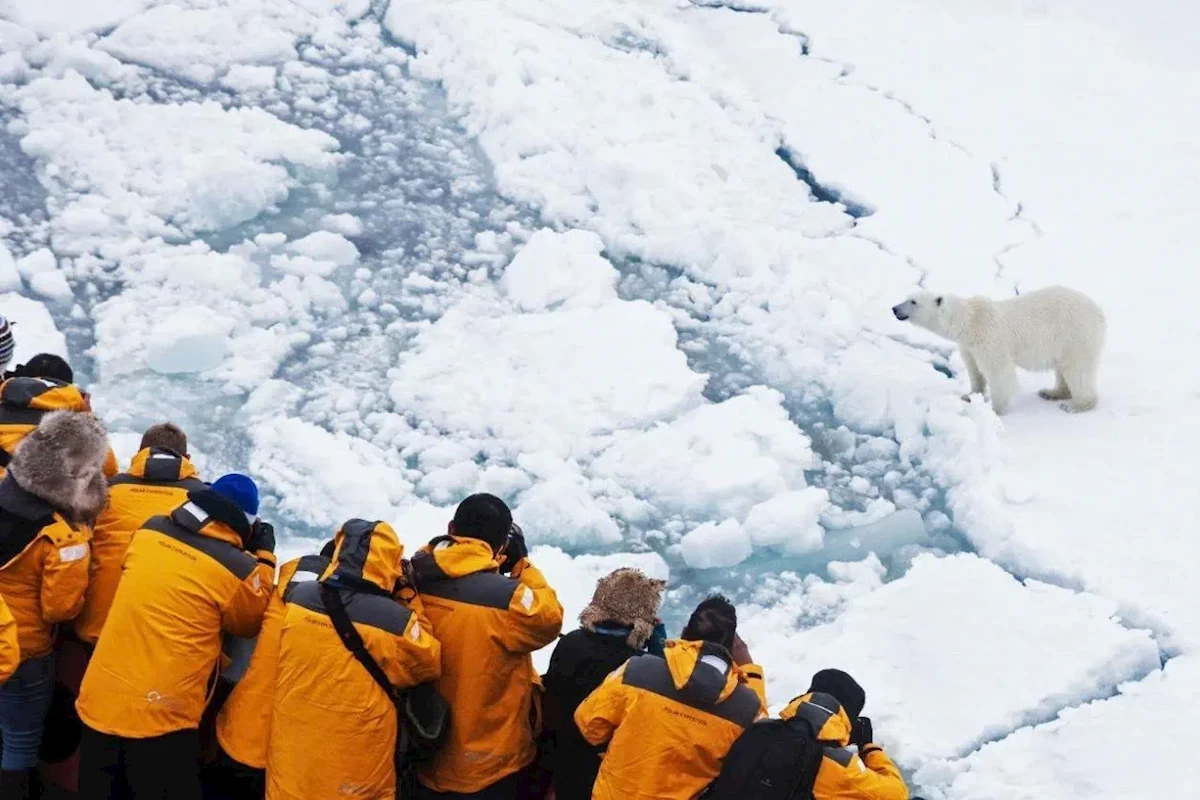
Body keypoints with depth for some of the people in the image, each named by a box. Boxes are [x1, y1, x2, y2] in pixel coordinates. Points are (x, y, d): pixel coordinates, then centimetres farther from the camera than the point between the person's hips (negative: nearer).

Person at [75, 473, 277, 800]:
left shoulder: (149, 531, 2)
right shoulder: (236, 571, -14)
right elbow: (253, 621, 5)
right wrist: (263, 557, 12)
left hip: (98, 702, 5)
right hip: (161, 718, -5)